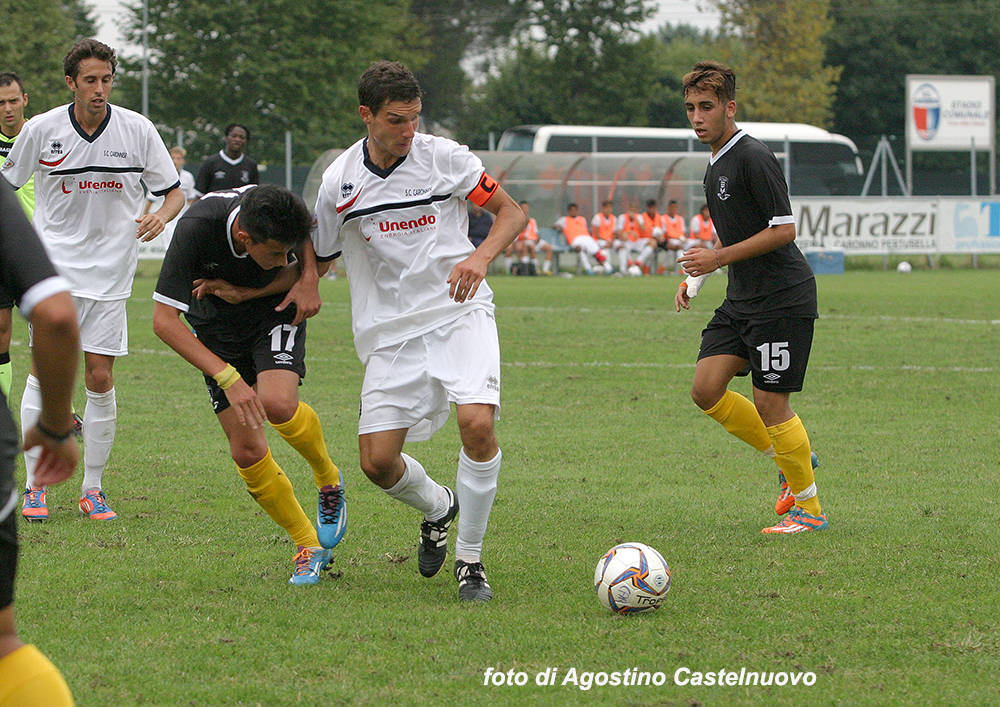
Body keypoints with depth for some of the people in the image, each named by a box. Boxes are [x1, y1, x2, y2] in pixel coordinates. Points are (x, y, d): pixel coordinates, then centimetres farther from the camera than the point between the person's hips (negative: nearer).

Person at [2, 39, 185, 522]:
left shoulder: (137, 130, -4)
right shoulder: (41, 129, -5)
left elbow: (174, 192, 4)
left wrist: (161, 217, -17)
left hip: (109, 273, 1)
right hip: (54, 266, -1)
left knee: (100, 378, -2)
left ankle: (93, 489, 10)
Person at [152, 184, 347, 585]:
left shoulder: (288, 220, -29)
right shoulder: (196, 229, -35)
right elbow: (164, 320, -30)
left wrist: (247, 292, -20)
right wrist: (227, 377, -37)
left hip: (275, 310, 0)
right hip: (217, 328, 0)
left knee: (277, 404, -28)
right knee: (247, 451, -9)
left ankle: (327, 478, 3)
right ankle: (309, 548, 8)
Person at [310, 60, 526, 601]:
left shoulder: (444, 156, -6)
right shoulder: (339, 182, -1)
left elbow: (511, 212, 1)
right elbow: (318, 258, 14)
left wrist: (480, 257, -17)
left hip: (458, 311, -2)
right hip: (390, 329, 2)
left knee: (477, 422, -26)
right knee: (377, 461, -6)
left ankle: (470, 558, -8)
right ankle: (437, 507, 31)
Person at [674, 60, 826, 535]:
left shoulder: (753, 158, -15)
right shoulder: (716, 165, 15)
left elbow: (783, 230, -18)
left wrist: (718, 258, -19)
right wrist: (695, 277, 16)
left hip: (782, 299, -9)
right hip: (742, 299, 9)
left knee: (769, 403, -6)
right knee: (706, 390, 1)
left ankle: (809, 508, 8)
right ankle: (789, 459, 19)